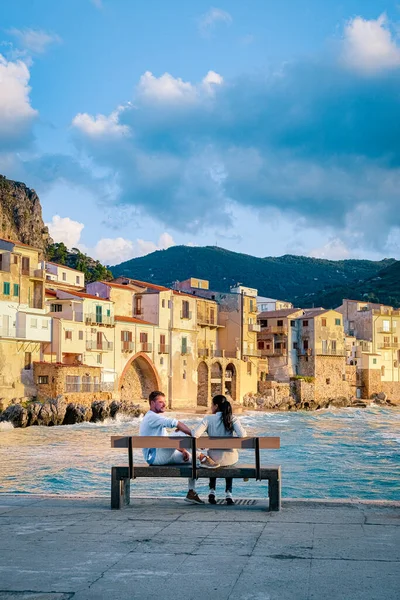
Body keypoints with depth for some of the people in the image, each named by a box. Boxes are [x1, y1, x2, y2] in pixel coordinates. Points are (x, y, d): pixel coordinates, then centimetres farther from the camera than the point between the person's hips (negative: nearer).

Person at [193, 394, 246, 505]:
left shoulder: (208, 419, -7)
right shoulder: (232, 419, -4)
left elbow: (195, 434, -18)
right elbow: (242, 435, -18)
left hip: (214, 458, -1)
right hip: (230, 458, 1)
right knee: (229, 466, 39)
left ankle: (212, 491, 30)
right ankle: (228, 493, 28)